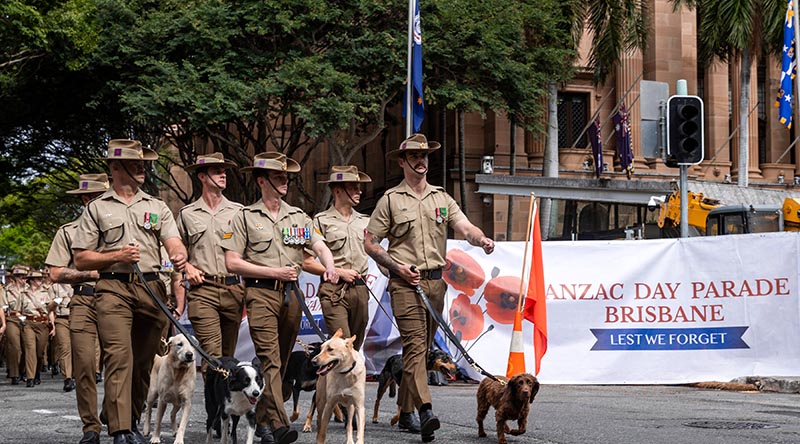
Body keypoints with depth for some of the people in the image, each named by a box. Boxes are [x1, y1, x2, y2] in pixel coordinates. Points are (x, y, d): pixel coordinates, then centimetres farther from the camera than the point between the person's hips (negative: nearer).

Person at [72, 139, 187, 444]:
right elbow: (80, 260, 6)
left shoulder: (157, 207, 18)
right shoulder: (96, 209, 10)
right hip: (113, 290, -3)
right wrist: (117, 256, -8)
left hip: (151, 289, 3)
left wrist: (179, 257, -19)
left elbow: (174, 244, 5)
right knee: (119, 356, -17)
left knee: (143, 361, 7)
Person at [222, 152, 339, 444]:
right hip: (261, 292, -5)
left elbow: (320, 246, 6)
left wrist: (329, 266, -17)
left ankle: (262, 419, 21)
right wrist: (275, 272, -8)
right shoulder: (245, 217, 3)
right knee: (269, 358, -15)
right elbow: (232, 263, -3)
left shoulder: (298, 217, 16)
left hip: (291, 294, 5)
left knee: (282, 359, 9)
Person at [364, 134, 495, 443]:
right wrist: (396, 266, -9)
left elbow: (464, 227, 1)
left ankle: (405, 412, 20)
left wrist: (481, 239, -22)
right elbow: (369, 243, 3)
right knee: (415, 346, -15)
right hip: (405, 281, -5)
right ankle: (425, 411, -26)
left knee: (422, 347, 10)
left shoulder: (442, 198, 14)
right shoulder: (390, 200, 3)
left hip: (436, 281, 5)